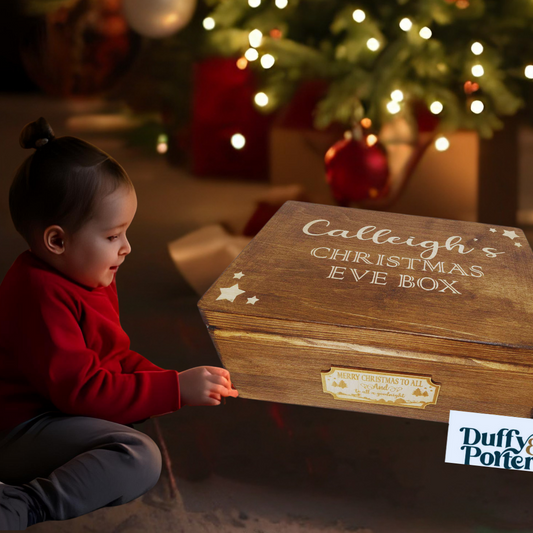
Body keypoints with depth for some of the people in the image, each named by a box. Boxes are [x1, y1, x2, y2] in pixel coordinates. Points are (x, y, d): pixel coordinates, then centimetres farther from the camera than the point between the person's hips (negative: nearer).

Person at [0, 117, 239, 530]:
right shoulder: (41, 296, -23)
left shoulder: (89, 280, 10)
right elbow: (80, 388, -26)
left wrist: (175, 380, 0)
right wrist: (176, 389, -25)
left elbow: (116, 357, 18)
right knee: (139, 457, -28)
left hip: (59, 413, 11)